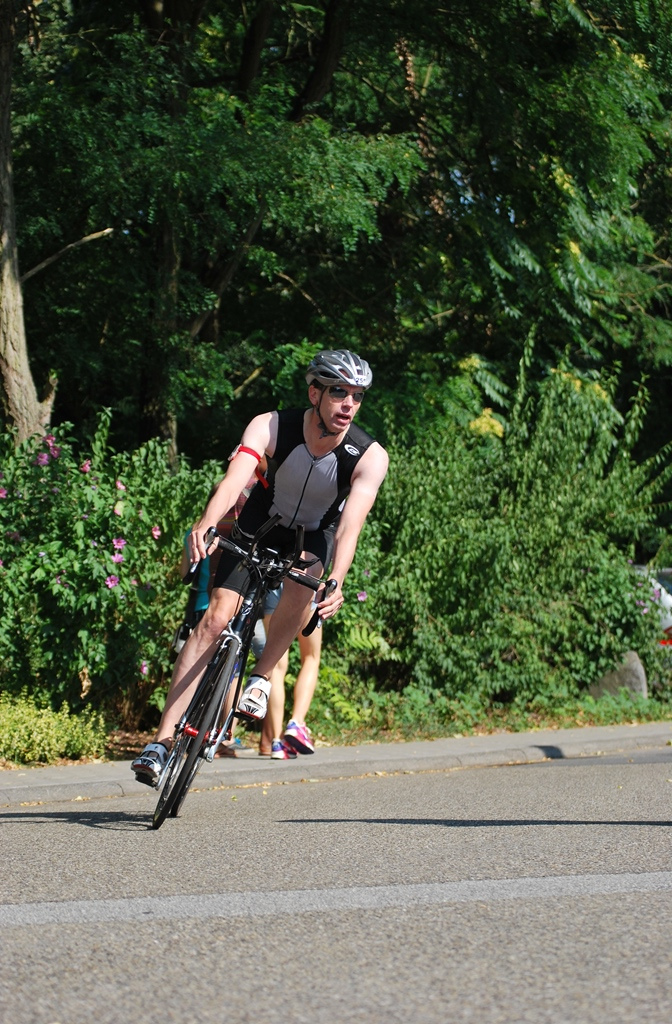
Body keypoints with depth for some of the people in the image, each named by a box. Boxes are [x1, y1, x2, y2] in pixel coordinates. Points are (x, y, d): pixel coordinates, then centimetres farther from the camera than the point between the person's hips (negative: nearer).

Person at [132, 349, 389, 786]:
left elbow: (350, 525, -37)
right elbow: (234, 480, -40)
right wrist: (206, 524, -61)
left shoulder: (369, 456, -25)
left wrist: (336, 582, -55)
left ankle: (262, 677, -10)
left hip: (315, 539, 0)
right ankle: (163, 741, -19)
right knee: (217, 616, -18)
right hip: (258, 528, 0)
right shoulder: (271, 427, -25)